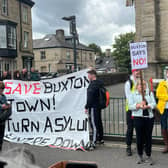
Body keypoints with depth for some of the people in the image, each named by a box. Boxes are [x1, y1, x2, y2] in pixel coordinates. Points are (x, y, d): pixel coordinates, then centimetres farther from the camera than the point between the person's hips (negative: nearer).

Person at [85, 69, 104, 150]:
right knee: (99, 123, 18)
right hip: (99, 106, 10)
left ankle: (93, 143, -10)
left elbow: (90, 97, -21)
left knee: (94, 125, -10)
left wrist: (86, 107, -15)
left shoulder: (92, 84, -18)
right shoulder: (100, 83, 12)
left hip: (93, 107, -10)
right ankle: (100, 139, 31)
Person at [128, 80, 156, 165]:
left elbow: (154, 104, 1)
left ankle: (149, 156, 14)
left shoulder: (150, 94, 13)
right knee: (139, 137, 2)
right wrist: (138, 105, -19)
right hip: (138, 118, -1)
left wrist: (147, 106, -18)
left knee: (148, 137, 3)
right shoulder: (133, 95, 8)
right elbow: (130, 106, -2)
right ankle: (140, 156, 16)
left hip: (149, 117, 2)